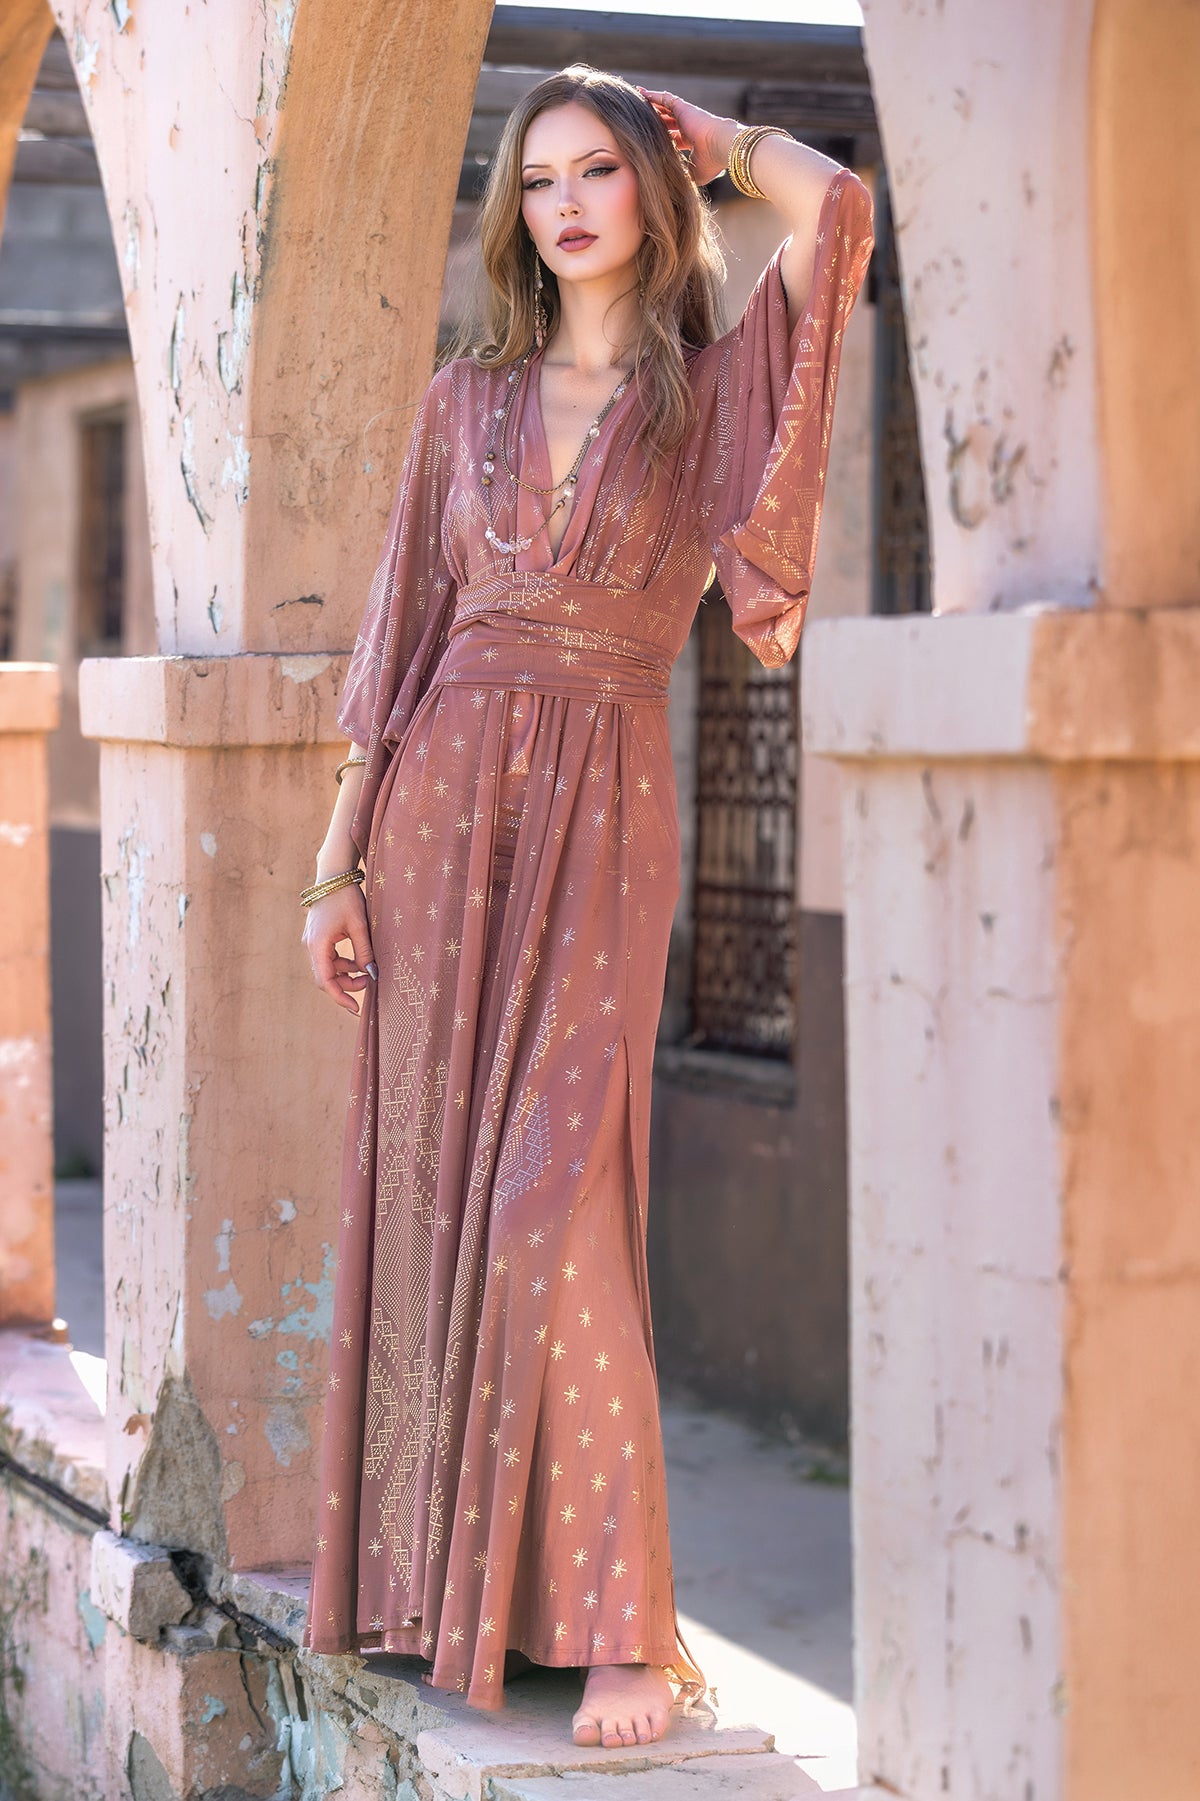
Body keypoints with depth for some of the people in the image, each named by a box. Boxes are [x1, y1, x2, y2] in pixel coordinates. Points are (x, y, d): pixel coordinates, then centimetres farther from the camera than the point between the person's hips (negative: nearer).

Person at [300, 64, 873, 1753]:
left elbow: (837, 210, -13)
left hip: (601, 811, -3)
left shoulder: (715, 390, 4)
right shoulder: (470, 398, 12)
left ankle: (618, 1618, -7)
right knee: (434, 1183, 4)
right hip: (447, 797, 4)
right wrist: (339, 860, 7)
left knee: (551, 1198, -12)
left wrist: (711, 134, 6)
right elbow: (402, 632, 12)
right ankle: (436, 1569, 14)